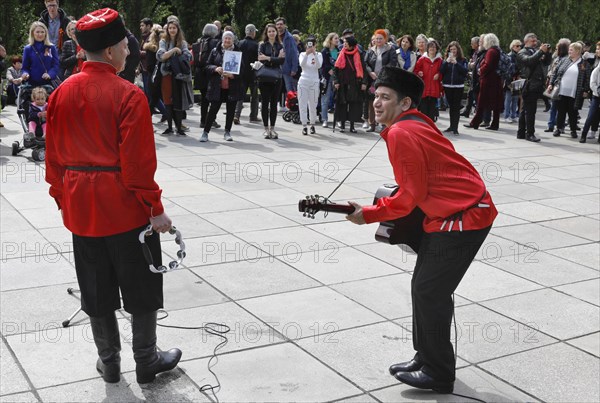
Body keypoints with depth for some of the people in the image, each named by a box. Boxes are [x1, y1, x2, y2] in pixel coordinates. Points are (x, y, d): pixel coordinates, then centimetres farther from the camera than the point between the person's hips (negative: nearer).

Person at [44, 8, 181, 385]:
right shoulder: (129, 94, -15)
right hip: (125, 207, -5)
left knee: (97, 290, 16)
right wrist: (155, 208, -10)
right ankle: (147, 362, 23)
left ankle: (109, 362, 29)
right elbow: (139, 162, -17)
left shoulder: (62, 93, 2)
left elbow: (54, 156, 8)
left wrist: (62, 199, 18)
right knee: (142, 287, 11)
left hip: (80, 208, 6)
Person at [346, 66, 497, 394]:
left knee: (430, 292, -3)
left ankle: (439, 375, 11)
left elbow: (412, 195, -17)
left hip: (463, 217, -10)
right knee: (424, 287, 15)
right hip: (448, 212, 10)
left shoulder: (400, 133, -19)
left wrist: (368, 214, -7)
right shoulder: (414, 122, 10)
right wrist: (382, 212, 11)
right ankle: (426, 358, 28)